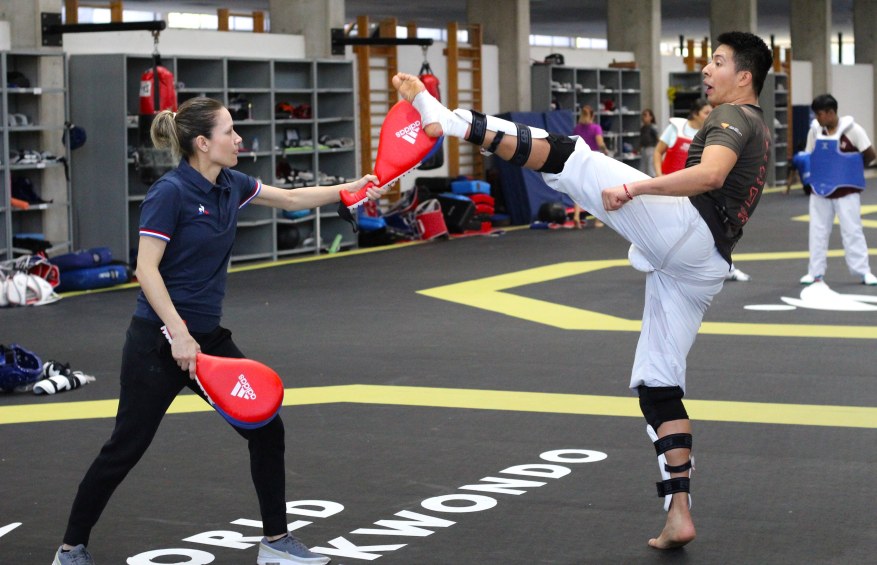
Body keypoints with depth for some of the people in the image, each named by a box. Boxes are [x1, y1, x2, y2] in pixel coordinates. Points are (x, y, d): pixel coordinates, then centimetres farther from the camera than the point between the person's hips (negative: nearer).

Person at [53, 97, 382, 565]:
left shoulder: (230, 185, 4)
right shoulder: (170, 192, -18)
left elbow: (292, 198, 18)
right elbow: (146, 269, -21)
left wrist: (352, 188, 13)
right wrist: (178, 333, -27)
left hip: (209, 337, 8)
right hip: (158, 342, -8)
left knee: (266, 428, 3)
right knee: (126, 448, 2)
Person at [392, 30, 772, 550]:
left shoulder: (732, 117, 0)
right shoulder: (760, 133, 30)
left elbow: (710, 175, -22)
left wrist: (635, 187, -26)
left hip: (684, 228, -9)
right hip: (705, 267, 9)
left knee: (568, 157, -12)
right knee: (659, 383, 9)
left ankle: (444, 118, -23)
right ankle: (679, 514, 3)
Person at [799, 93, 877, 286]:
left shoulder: (852, 129, -11)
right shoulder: (815, 130, 0)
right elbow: (809, 157, 11)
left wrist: (852, 167, -1)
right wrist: (802, 163, -6)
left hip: (846, 189, -4)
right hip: (820, 189, 4)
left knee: (852, 230, -2)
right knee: (818, 231, 7)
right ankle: (816, 272, 14)